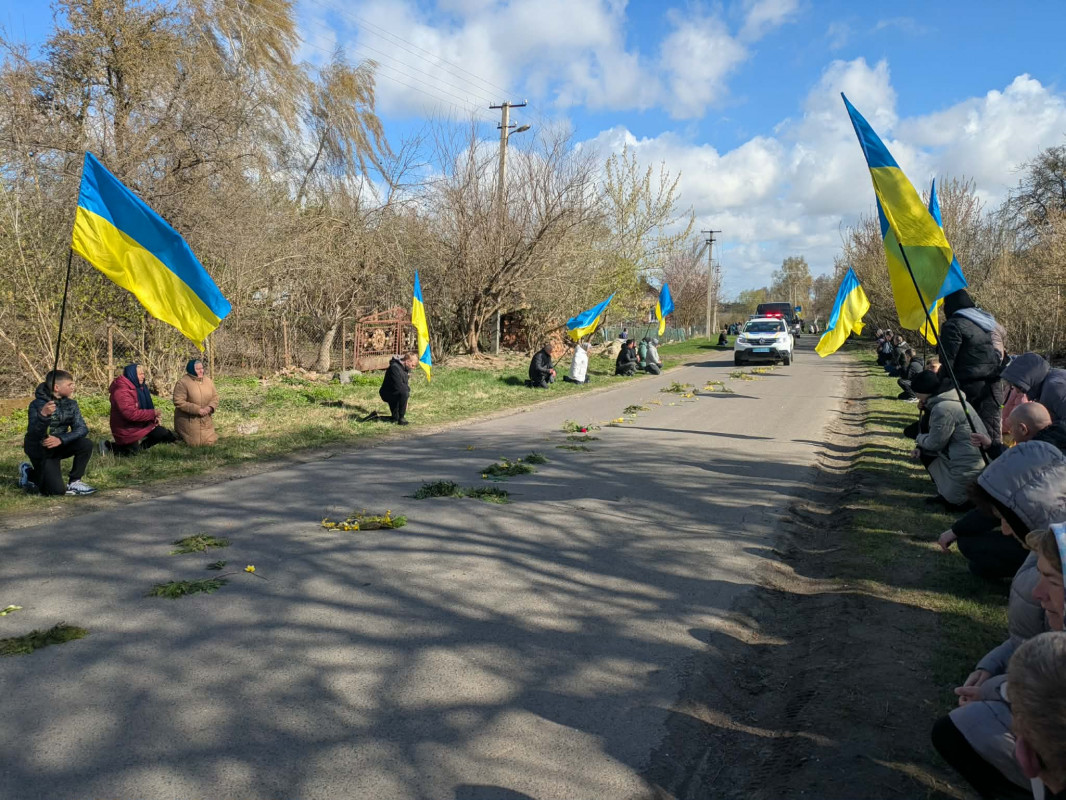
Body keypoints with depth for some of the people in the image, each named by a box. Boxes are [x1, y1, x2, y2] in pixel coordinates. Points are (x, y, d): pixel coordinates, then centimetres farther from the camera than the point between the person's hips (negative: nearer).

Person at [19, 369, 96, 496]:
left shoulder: (71, 404, -3)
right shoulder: (37, 404, -20)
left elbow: (82, 429, -14)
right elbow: (33, 434, -32)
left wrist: (60, 439, -31)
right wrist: (43, 415, -50)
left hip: (58, 446, 5)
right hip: (40, 451, -5)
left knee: (86, 444, -22)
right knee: (57, 490, -16)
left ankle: (74, 482, -4)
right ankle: (29, 473, 13)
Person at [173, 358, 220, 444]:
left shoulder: (208, 381, 2)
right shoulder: (182, 382, -16)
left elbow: (215, 397, 5)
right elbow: (178, 402, -21)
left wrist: (210, 407, -17)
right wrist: (197, 410, -25)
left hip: (205, 420, 6)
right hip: (188, 420, -5)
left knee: (210, 442, 4)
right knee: (194, 443, -8)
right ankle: (180, 434, 24)